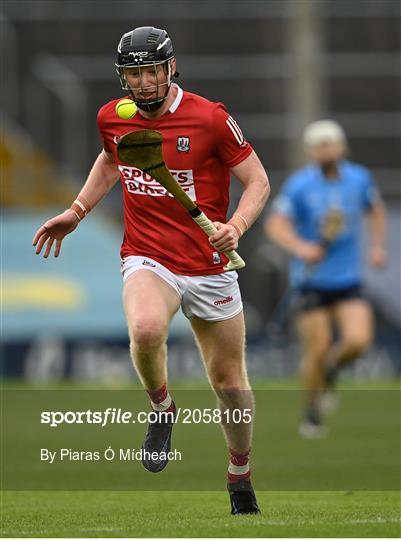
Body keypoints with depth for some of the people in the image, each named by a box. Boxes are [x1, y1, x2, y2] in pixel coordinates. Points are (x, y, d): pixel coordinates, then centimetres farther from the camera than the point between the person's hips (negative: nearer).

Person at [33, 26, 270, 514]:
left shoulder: (210, 118, -11)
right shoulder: (112, 118, 2)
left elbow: (258, 182, -4)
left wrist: (235, 227, -22)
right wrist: (77, 211, 17)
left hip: (209, 267, -1)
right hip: (147, 260, 1)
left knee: (230, 383, 7)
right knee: (146, 329, -34)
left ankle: (240, 477, 32)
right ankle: (161, 409, -4)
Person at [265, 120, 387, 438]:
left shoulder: (359, 179, 2)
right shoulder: (299, 185, -9)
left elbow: (376, 209, 21)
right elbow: (275, 225, -13)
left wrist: (378, 247, 10)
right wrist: (300, 248, -30)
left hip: (349, 280, 2)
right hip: (312, 279, -2)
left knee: (358, 340, -16)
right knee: (316, 350, -5)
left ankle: (331, 369, 19)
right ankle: (312, 414, 17)